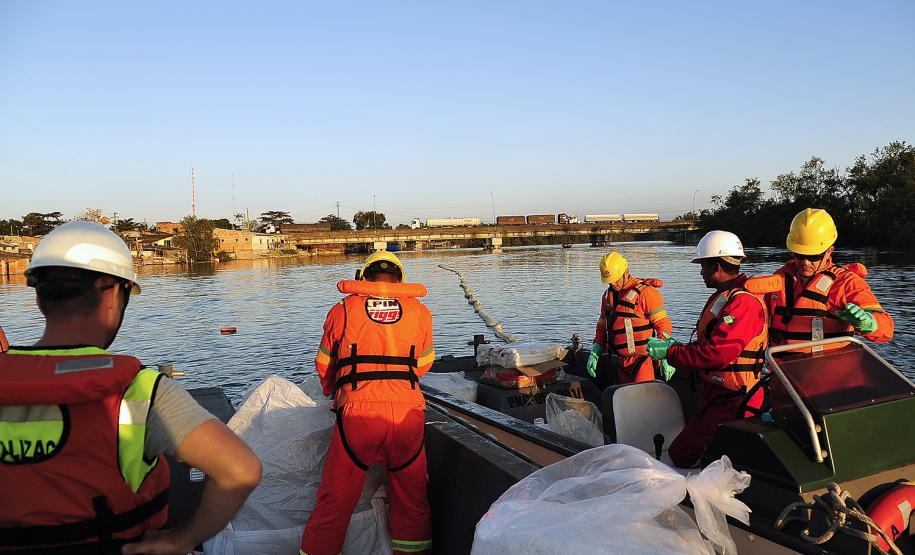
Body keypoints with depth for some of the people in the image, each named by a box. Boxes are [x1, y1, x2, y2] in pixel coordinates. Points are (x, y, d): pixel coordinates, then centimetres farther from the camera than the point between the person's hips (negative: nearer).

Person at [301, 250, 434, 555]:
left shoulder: (344, 308, 10)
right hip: (407, 412, 1)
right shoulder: (419, 311, 13)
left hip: (357, 412, -1)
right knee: (412, 498, 19)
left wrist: (335, 392, 39)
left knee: (335, 500, 12)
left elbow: (323, 365, 19)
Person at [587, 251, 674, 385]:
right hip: (621, 361, 7)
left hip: (643, 360, -7)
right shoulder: (607, 296, 11)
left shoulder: (646, 292, -10)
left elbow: (663, 325, -12)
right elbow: (602, 327, 21)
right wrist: (594, 354, 12)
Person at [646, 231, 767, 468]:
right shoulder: (722, 297, 17)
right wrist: (677, 346, 9)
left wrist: (669, 352, -18)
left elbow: (717, 353, -27)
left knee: (680, 455, -15)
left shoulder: (743, 302, -19)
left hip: (731, 402, -11)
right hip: (716, 394, 11)